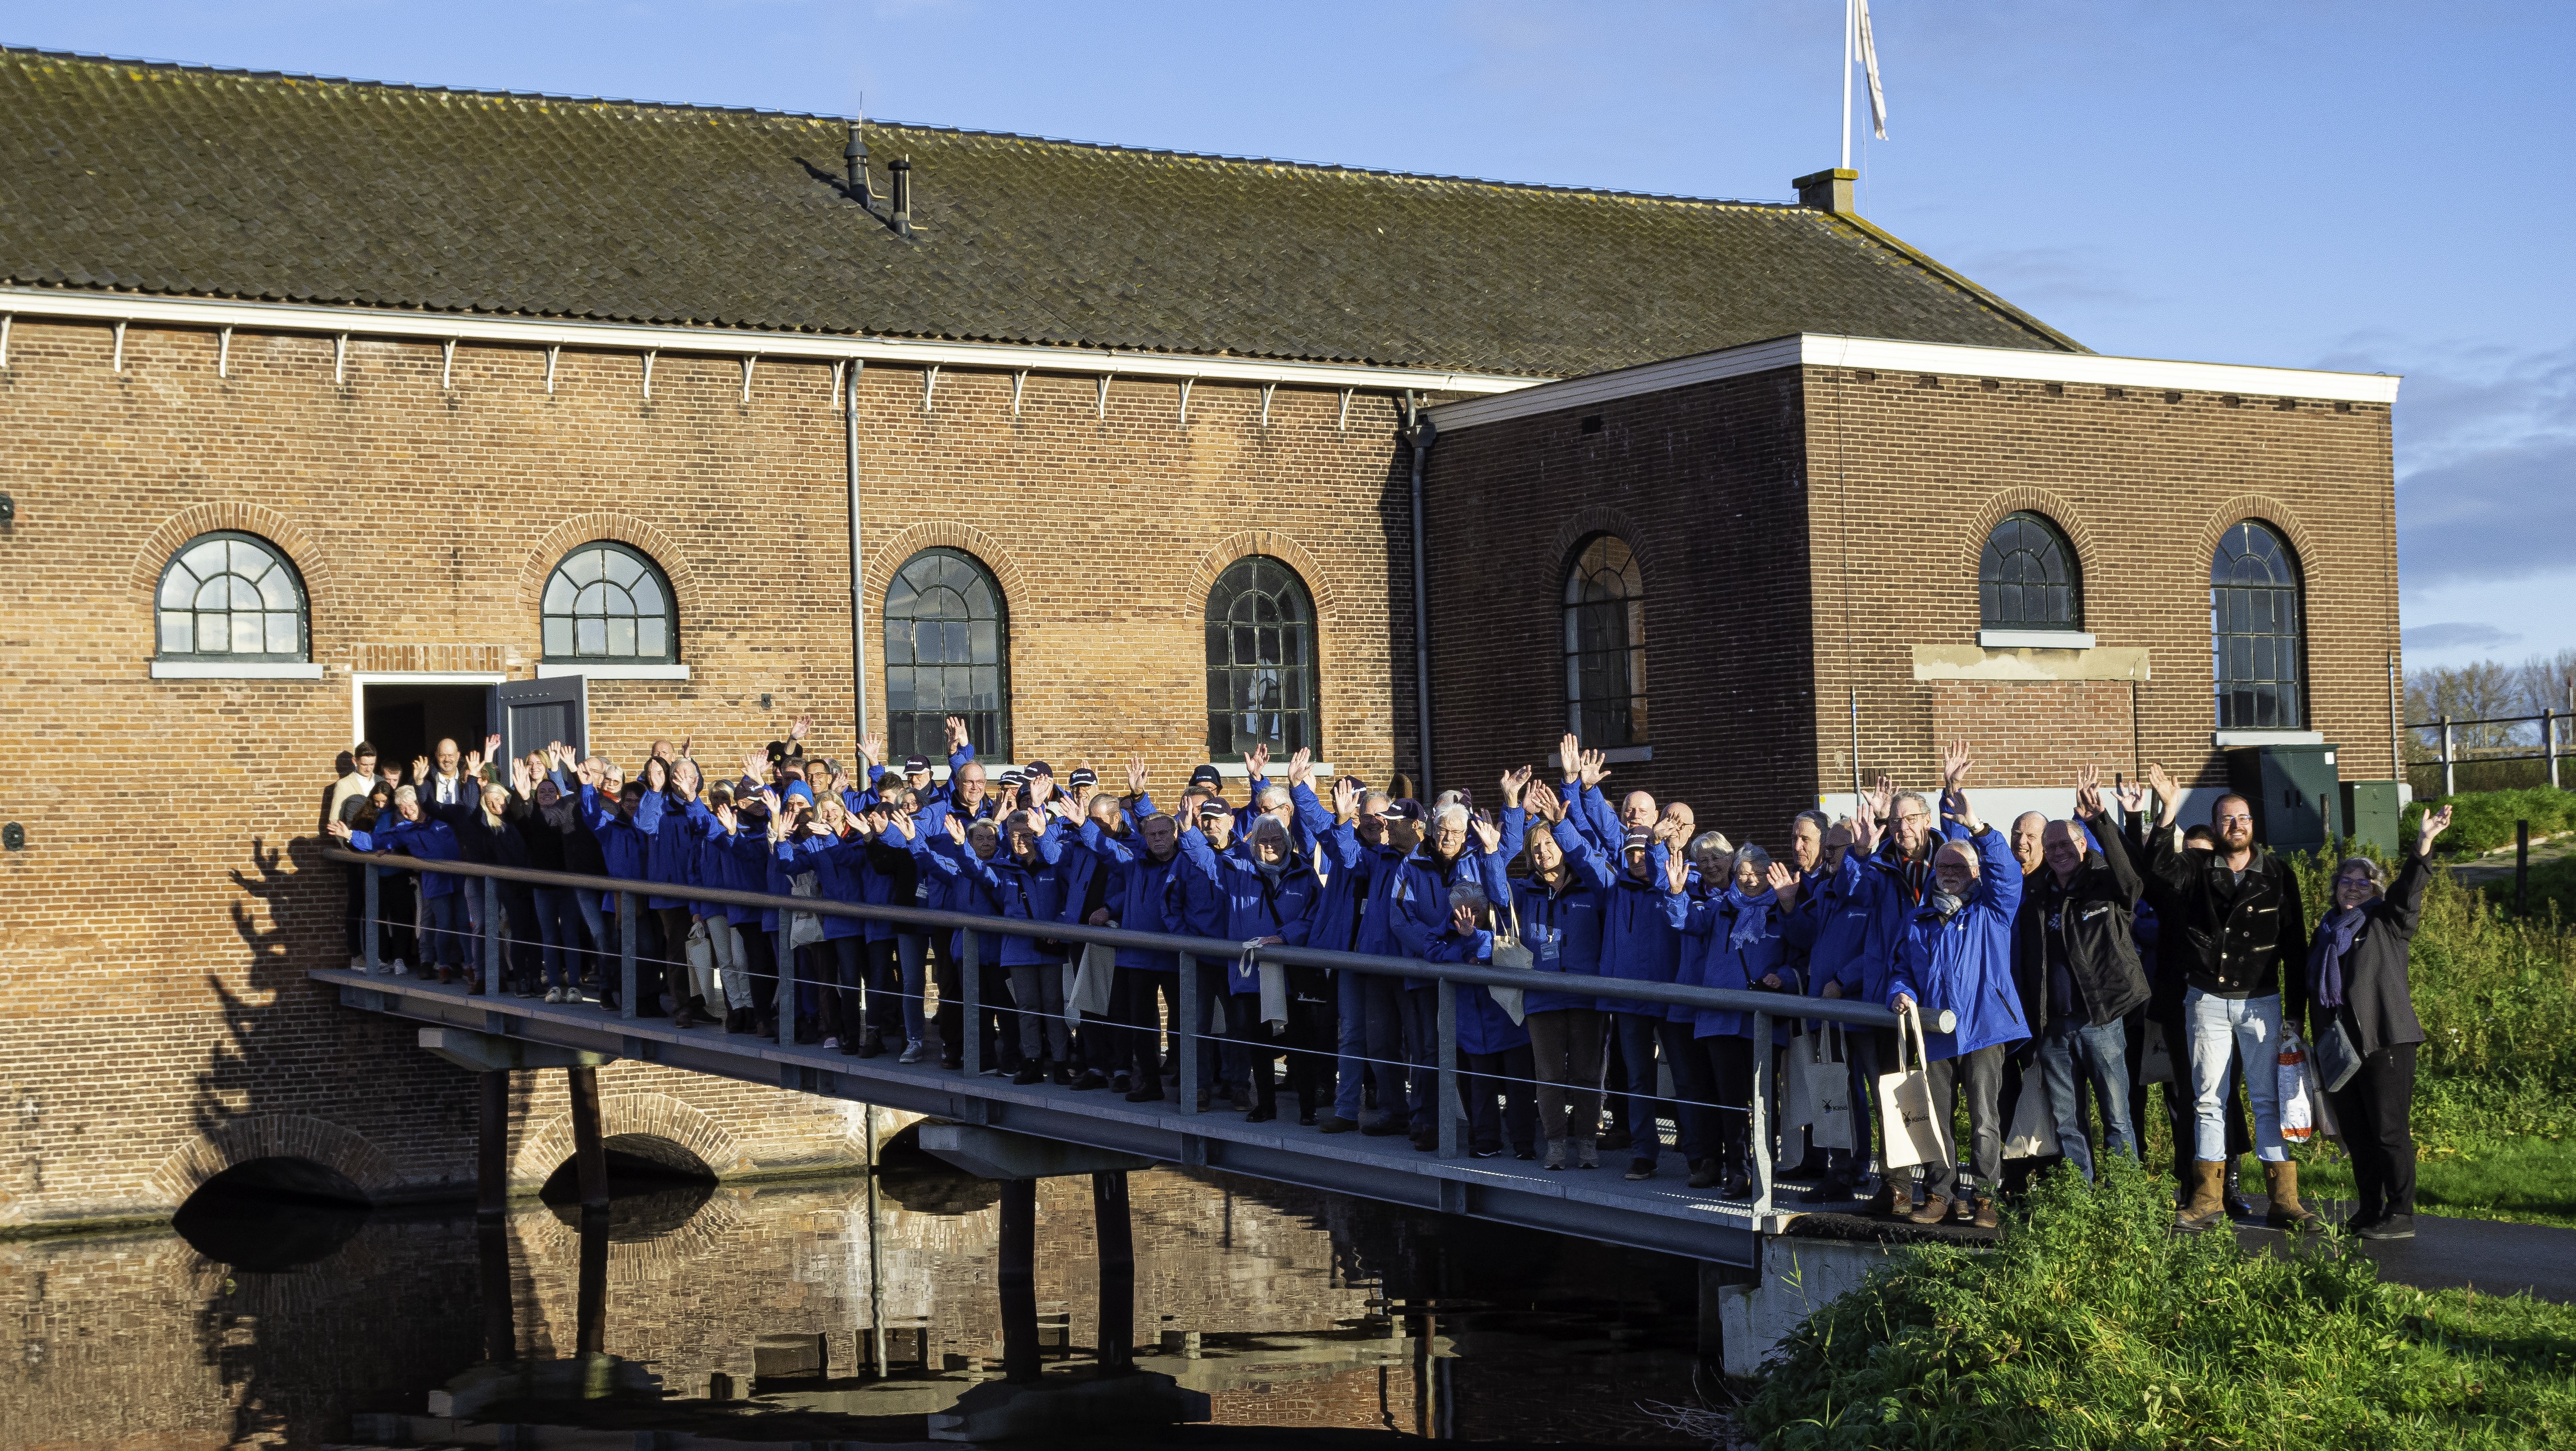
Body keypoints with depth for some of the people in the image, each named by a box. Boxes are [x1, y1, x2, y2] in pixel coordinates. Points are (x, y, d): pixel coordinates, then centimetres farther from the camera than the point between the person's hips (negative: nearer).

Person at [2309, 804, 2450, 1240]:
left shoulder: (2387, 924, 5)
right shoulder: (2327, 932, 19)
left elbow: (2407, 891, -13)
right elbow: (2316, 991, 21)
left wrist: (2424, 843, -27)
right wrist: (2317, 1042, 18)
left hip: (2385, 1041, -6)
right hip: (2341, 1046, 6)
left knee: (2389, 1131, -7)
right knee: (2356, 1134, 9)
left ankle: (2401, 1216, -2)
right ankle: (2368, 1212, 17)